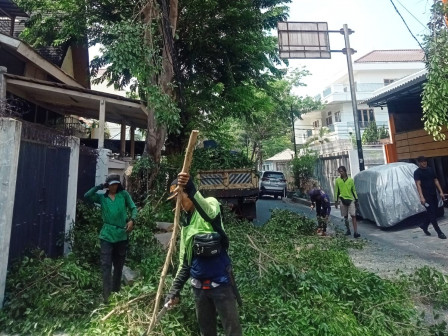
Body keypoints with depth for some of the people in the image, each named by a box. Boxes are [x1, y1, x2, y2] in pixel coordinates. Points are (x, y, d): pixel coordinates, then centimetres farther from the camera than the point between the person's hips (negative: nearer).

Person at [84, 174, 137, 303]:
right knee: (106, 265, -4)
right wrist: (100, 186, -5)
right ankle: (106, 295, 2)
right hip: (106, 235, 0)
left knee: (119, 265, 13)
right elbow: (87, 196, -8)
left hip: (122, 235, 1)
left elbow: (133, 208, 0)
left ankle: (116, 291, 29)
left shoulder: (124, 195, 4)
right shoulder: (102, 197, 7)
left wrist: (132, 220, -16)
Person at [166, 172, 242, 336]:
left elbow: (211, 213, -38)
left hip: (220, 282, -6)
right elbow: (184, 262, 12)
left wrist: (191, 190, -52)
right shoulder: (186, 224, 8)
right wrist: (174, 290, 7)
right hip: (199, 286, 6)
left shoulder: (211, 204, -10)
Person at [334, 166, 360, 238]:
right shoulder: (337, 180, 3)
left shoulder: (351, 180, 3)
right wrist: (336, 201, 2)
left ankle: (355, 232, -5)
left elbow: (354, 190, 7)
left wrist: (356, 200, 5)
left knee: (353, 216, -6)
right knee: (345, 216, 9)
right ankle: (348, 230, 22)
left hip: (351, 200, -1)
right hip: (343, 200, 1)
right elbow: (336, 191, 5)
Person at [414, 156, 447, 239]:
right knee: (432, 214, -2)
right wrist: (421, 197, -25)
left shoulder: (431, 169, 10)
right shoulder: (417, 172, -10)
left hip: (434, 194, 7)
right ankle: (439, 232, 5)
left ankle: (424, 226, 31)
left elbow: (436, 181, 14)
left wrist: (441, 192, 7)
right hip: (426, 196, -7)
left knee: (432, 213, 13)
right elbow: (418, 185, -17)